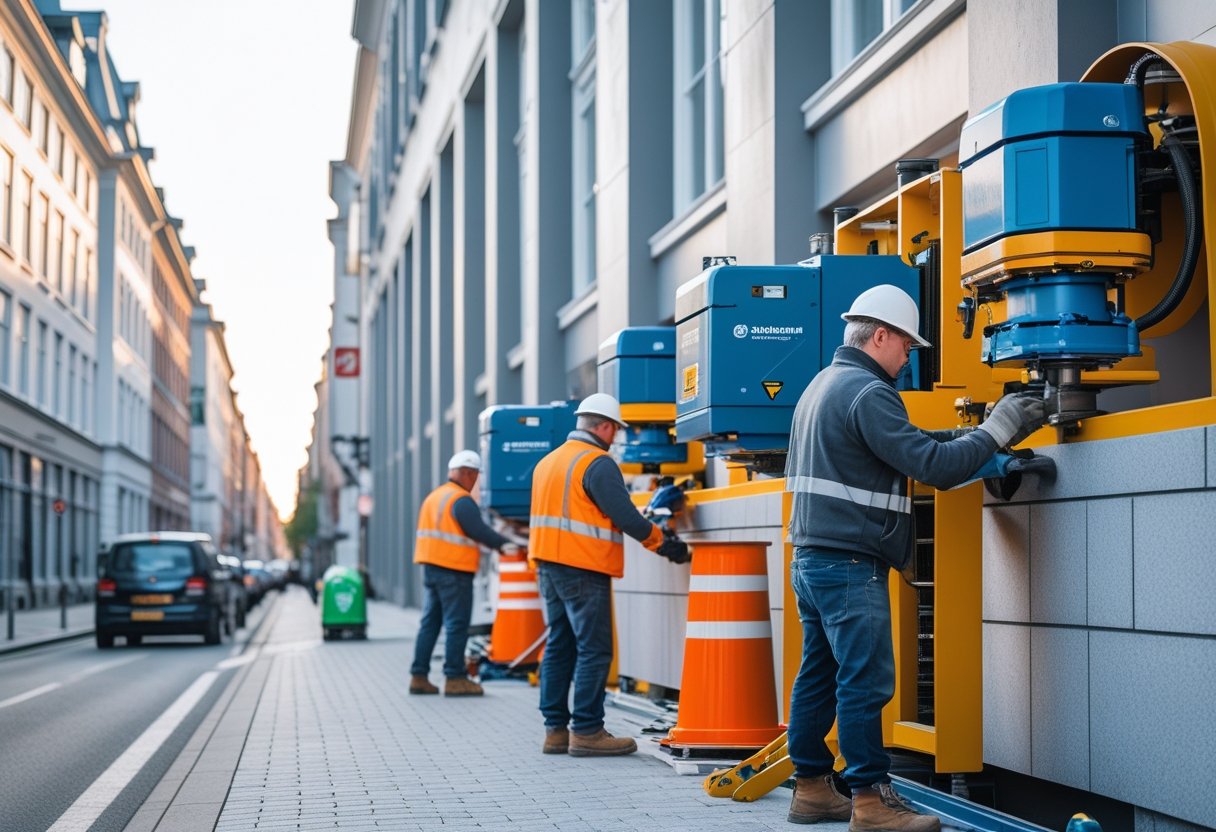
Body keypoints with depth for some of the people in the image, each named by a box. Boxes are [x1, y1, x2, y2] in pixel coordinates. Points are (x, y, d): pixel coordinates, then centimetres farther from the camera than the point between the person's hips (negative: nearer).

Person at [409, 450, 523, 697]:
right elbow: (479, 531, -18)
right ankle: (454, 679, -4)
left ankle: (418, 676, 11)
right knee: (456, 624, -4)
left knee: (430, 622, 11)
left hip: (431, 568, 9)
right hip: (454, 570, -9)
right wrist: (504, 544, -9)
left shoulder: (433, 497, 17)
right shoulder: (462, 500, -12)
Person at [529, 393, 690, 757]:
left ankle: (555, 729, 13)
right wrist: (663, 543, -2)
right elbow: (625, 515, -13)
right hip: (584, 570, -9)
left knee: (559, 646, 11)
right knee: (594, 651, -5)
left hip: (548, 566, 9)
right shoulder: (598, 463, -12)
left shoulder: (547, 462, 17)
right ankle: (587, 731, -5)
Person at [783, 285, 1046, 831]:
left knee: (819, 675, 12)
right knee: (865, 681, -8)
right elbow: (933, 466, -19)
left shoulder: (821, 386, 17)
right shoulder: (867, 392, -15)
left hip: (811, 557, 10)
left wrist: (958, 439, 15)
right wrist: (996, 430, -11)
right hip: (850, 564, -10)